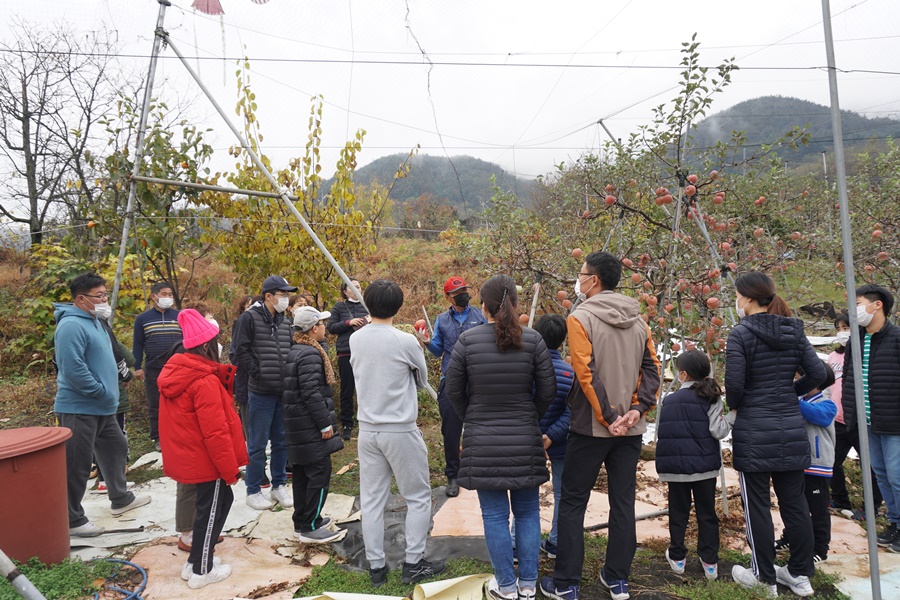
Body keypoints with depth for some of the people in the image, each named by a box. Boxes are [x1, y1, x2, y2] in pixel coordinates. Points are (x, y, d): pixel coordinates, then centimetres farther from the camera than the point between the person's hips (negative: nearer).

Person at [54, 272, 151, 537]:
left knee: (115, 449, 21)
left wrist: (109, 392, 17)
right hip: (79, 409, -10)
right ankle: (72, 520, 11)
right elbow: (73, 369, -27)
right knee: (76, 464, -1)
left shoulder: (94, 321, 13)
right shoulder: (72, 326, -19)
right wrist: (103, 392, -20)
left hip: (101, 408, 10)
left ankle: (121, 498, 38)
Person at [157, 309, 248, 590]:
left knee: (222, 499, 22)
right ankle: (201, 571, 23)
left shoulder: (175, 372, 4)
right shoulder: (205, 381, -24)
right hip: (205, 461, -9)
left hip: (186, 457, 9)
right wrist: (231, 469, -15)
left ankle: (197, 560, 32)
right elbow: (216, 433, -24)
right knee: (210, 512, 8)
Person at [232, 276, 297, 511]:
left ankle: (279, 486, 28)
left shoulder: (285, 322, 11)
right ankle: (253, 491, 18)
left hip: (284, 392, 6)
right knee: (258, 443, 4)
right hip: (261, 392, -6)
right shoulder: (250, 318, -7)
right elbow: (241, 351, -11)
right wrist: (259, 374, -13)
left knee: (282, 441, 14)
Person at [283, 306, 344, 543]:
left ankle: (302, 521, 26)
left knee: (302, 474, 16)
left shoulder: (294, 352, 14)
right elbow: (311, 393, -23)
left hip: (296, 424, 10)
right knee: (320, 472, -3)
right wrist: (325, 424, -18)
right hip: (310, 426, -10)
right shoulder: (310, 354, -18)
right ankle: (310, 528, 3)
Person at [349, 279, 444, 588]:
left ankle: (376, 567, 21)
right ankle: (413, 564, 18)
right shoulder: (406, 342, -15)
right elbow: (423, 380, 1)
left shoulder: (355, 339, -2)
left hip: (368, 430, 5)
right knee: (418, 497, 12)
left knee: (371, 500, 13)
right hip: (401, 430, -5)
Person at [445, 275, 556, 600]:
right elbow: (548, 390, -2)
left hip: (482, 442, -1)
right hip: (525, 440, 1)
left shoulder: (467, 339, -8)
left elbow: (453, 390, -2)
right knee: (527, 513, 15)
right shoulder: (533, 340, -7)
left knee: (495, 515, 10)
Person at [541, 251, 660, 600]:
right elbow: (652, 368, 2)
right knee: (623, 502, 13)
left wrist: (607, 417, -12)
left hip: (590, 426, -5)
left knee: (573, 503, 6)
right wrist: (636, 408, -4)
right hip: (631, 428, 5)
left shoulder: (581, 318, -10)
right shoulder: (638, 320, 7)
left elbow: (586, 373, -17)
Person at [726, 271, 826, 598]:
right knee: (794, 501, 15)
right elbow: (818, 373, 4)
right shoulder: (794, 332, 6)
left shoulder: (741, 333, -12)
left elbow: (734, 383, -17)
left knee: (757, 504, 6)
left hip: (755, 432, -6)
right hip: (792, 429, 6)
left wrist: (734, 405, 3)